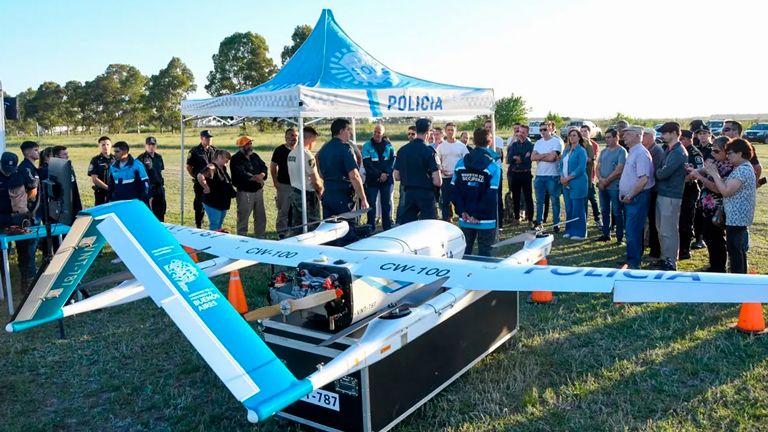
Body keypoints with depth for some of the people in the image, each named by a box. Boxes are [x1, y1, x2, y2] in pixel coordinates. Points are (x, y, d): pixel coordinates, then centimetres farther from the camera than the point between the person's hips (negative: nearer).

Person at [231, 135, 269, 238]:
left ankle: (260, 238, 27)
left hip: (258, 190, 7)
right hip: (245, 192, -7)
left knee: (261, 217, 14)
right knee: (243, 218, 0)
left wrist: (261, 175, -17)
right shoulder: (236, 159, -10)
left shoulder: (255, 156, 12)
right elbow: (241, 174, -21)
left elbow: (263, 167, 4)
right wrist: (255, 178, -19)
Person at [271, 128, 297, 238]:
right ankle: (281, 232, 8)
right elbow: (273, 166, 1)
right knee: (283, 210, 1)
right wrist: (275, 181, -7)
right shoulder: (280, 150, -2)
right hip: (284, 185, -3)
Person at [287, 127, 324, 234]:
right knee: (313, 225, 0)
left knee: (297, 225, 13)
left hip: (295, 192, 8)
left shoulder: (291, 153, 7)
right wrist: (320, 190, 1)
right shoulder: (307, 155, -18)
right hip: (308, 194, -8)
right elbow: (315, 180, -19)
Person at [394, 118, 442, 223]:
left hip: (409, 193, 5)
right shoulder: (429, 151, -13)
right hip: (426, 194, -5)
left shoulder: (402, 150, 2)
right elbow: (438, 182, -16)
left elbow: (396, 177, 9)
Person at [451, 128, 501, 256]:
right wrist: (480, 215, -11)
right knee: (484, 252, 5)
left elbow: (454, 190, 0)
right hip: (485, 220, -4)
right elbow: (492, 195, -15)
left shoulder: (461, 163, 2)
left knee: (464, 251, 15)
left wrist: (462, 211, -2)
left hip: (465, 219, 4)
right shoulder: (493, 166, -10)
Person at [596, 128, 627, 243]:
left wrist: (606, 181, -12)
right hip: (603, 186, 7)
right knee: (605, 211, 13)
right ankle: (606, 234, 23)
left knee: (617, 213, 0)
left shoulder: (621, 151, -9)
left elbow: (618, 170, -16)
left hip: (615, 187, -7)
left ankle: (620, 237, 7)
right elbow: (598, 167, 10)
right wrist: (600, 179, -8)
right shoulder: (604, 151, 12)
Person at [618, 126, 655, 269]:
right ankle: (632, 258, 25)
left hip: (637, 197, -10)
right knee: (632, 230, 15)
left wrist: (630, 196, -17)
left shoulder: (641, 153, -16)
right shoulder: (632, 152, 14)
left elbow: (643, 179, -23)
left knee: (633, 231, -7)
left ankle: (633, 262, 0)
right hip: (630, 197, 10)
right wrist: (622, 193, 10)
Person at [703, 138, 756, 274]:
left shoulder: (743, 170, -19)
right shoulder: (743, 168, 14)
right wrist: (714, 173, 3)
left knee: (734, 249, -5)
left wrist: (714, 174, -15)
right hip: (739, 216, 11)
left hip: (736, 217, -11)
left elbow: (726, 191, -24)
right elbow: (727, 187, 12)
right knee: (739, 249, 17)